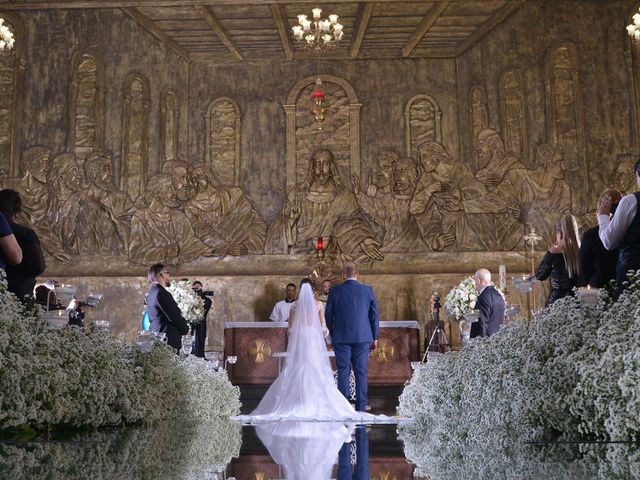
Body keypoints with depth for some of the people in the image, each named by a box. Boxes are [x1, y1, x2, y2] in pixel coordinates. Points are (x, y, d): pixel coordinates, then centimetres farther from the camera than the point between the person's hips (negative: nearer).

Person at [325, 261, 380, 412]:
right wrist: (375, 337, 12)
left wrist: (332, 335, 19)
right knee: (361, 373, 5)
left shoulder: (335, 291, -2)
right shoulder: (368, 291, 0)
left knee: (343, 373, 4)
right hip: (363, 338, 1)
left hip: (341, 338, 0)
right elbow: (375, 316, 3)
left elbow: (328, 316, 5)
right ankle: (360, 408, 6)